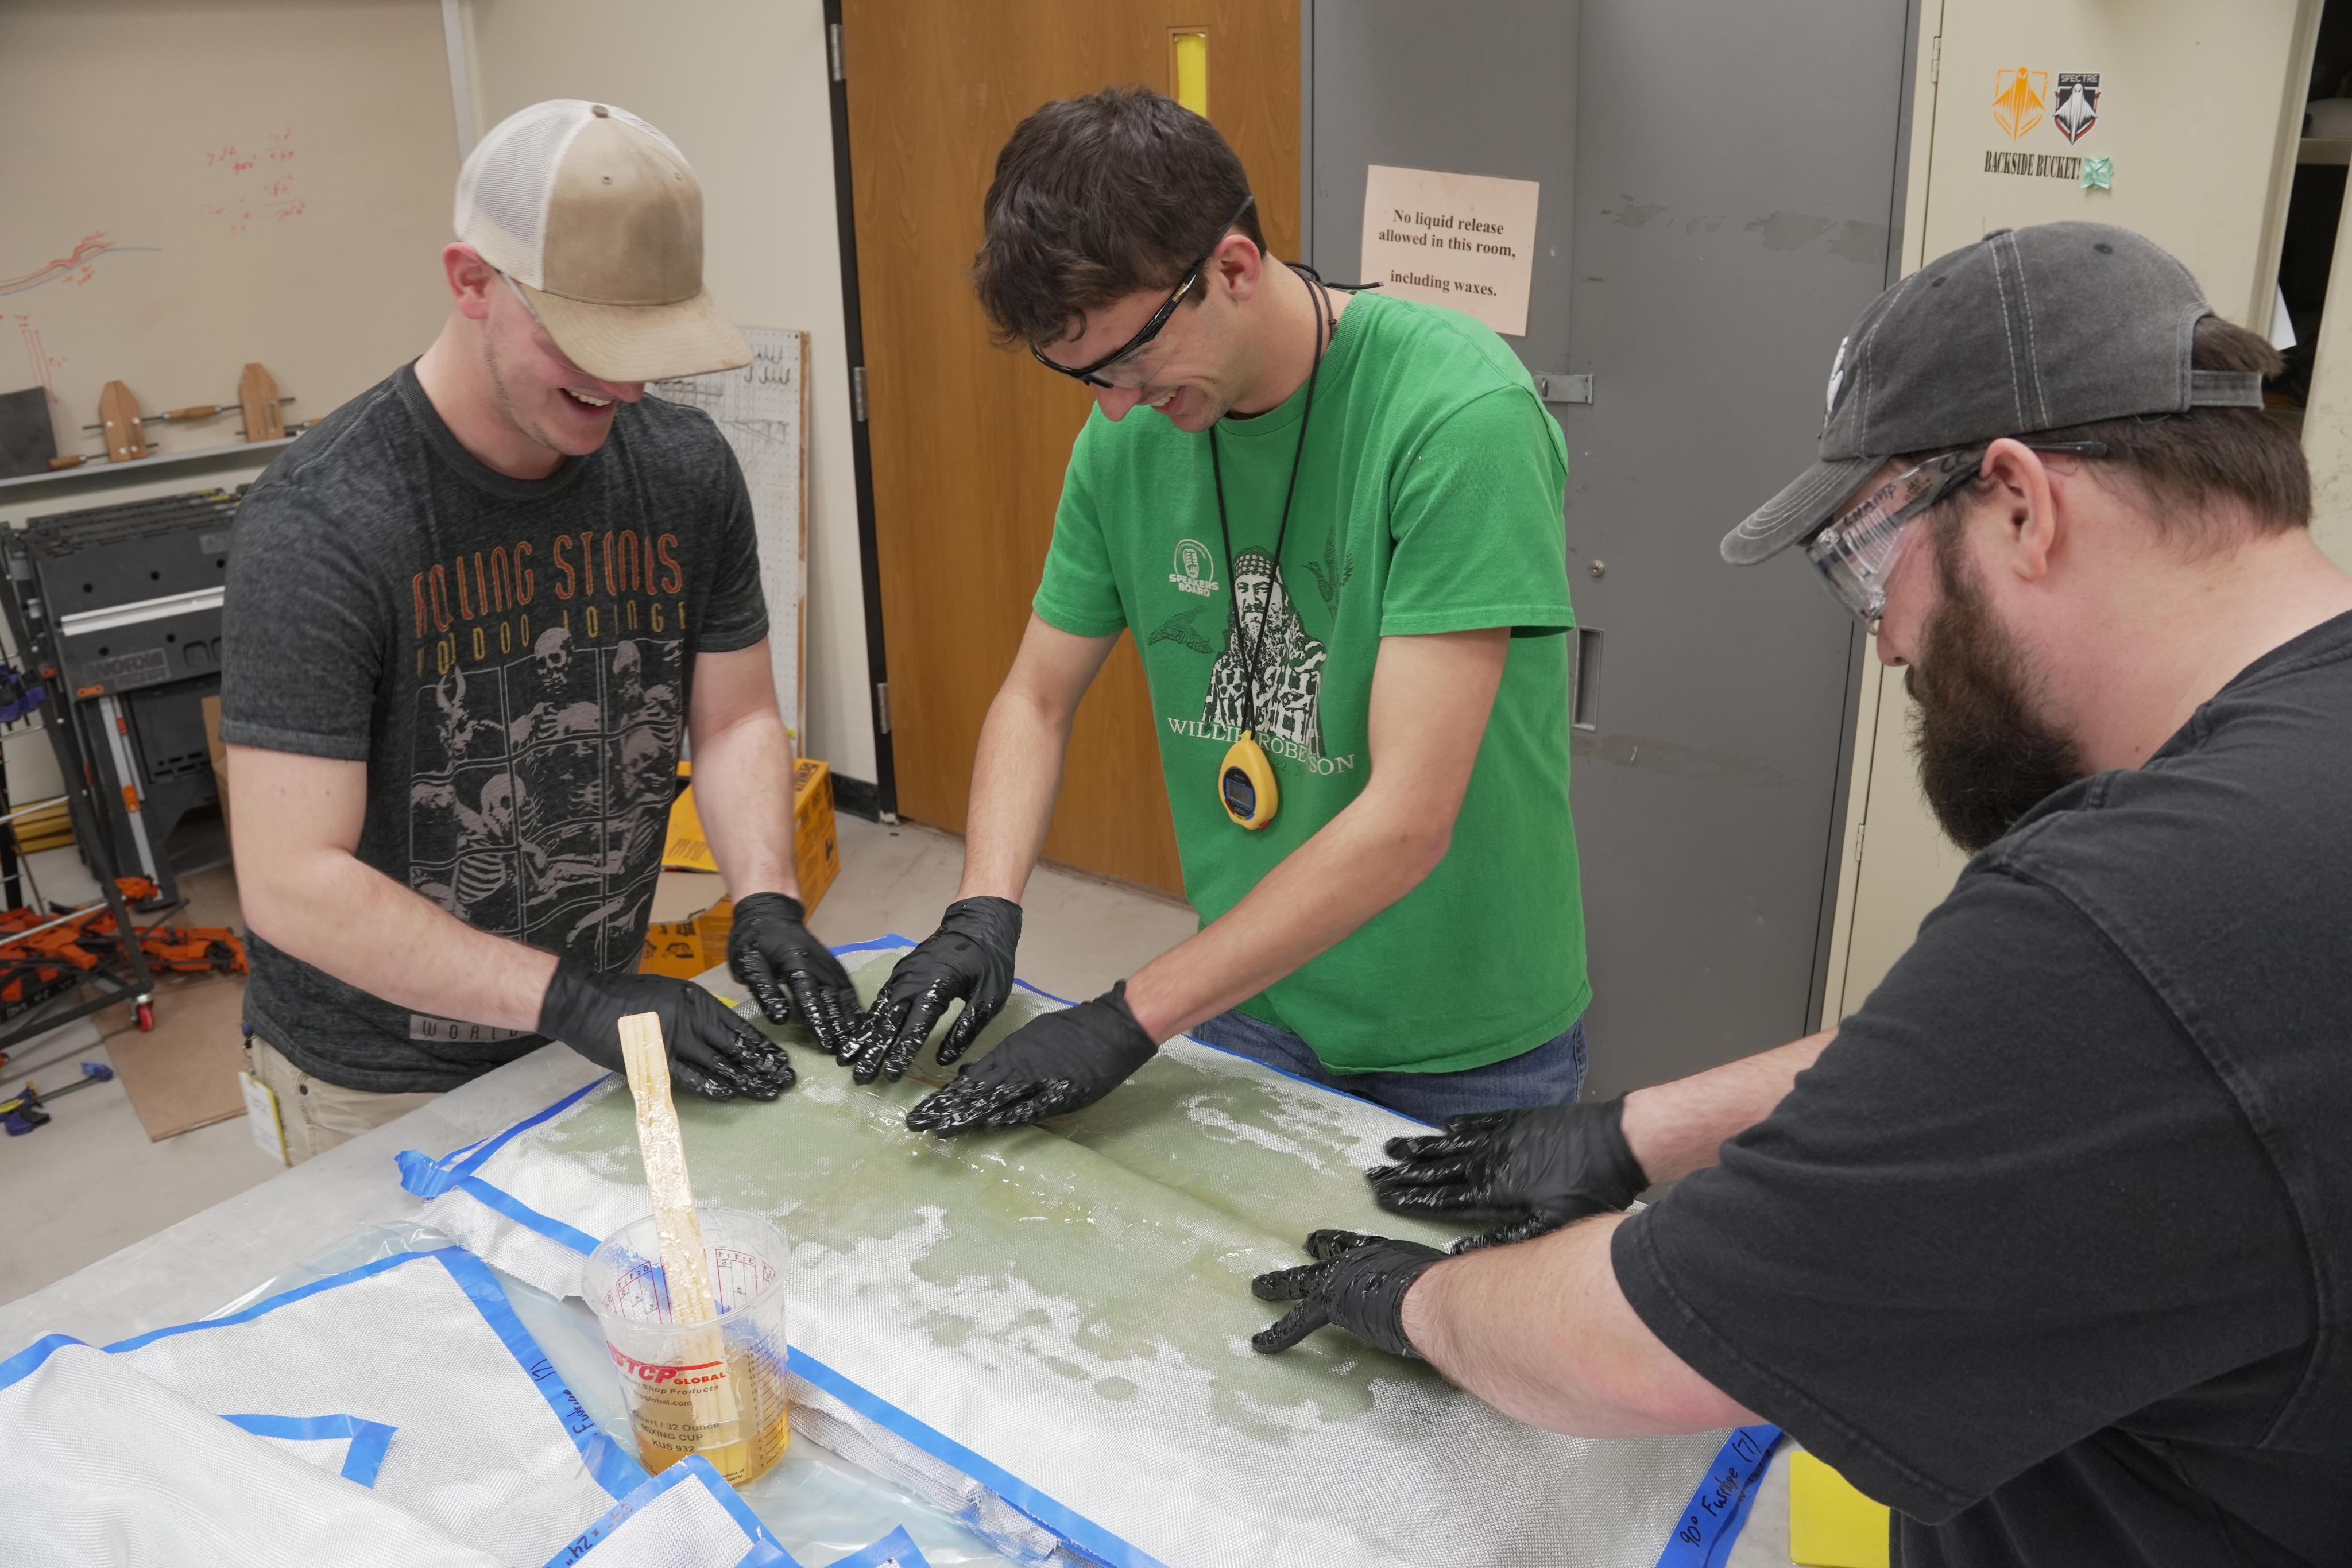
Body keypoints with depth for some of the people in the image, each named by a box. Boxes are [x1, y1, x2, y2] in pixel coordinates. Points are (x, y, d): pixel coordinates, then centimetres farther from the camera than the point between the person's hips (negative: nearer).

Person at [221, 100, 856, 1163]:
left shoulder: (684, 467, -7)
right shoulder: (316, 526, -23)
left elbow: (736, 715, 2)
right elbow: (291, 884, -24)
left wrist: (764, 896, -14)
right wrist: (571, 998, -28)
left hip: (600, 1022, 5)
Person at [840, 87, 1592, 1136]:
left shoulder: (1460, 412, -25)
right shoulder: (1127, 437, -6)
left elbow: (1407, 820, -28)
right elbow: (1036, 698, 5)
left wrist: (1132, 1018, -25)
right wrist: (984, 911, -12)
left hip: (1468, 1048, -4)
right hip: (1247, 1006, 5)